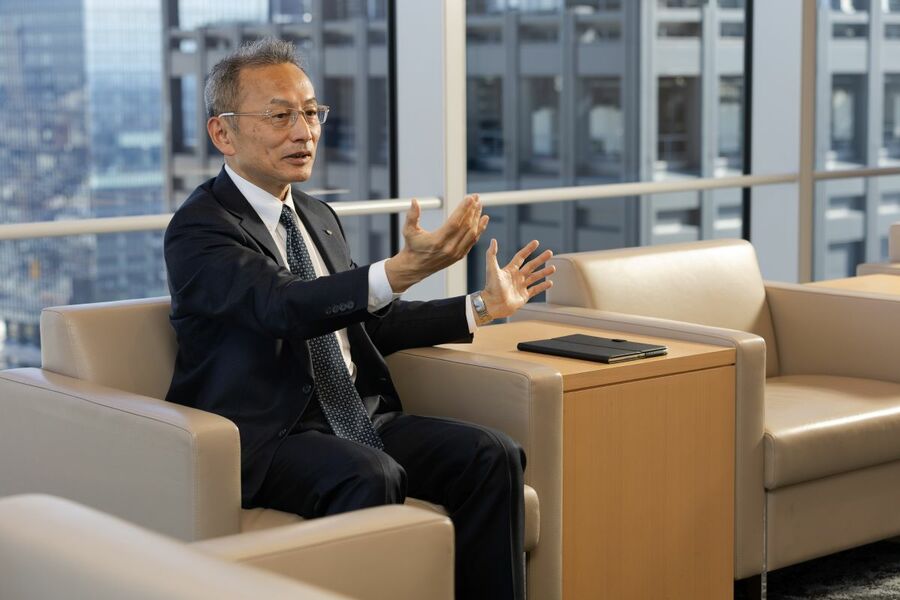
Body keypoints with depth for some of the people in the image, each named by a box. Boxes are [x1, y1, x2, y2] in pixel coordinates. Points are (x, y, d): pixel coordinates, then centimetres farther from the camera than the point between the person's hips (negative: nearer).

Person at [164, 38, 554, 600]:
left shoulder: (320, 218, 19)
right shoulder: (199, 227, -8)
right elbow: (282, 306, -26)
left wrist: (482, 307, 20)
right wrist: (402, 270, -39)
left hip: (359, 418, 7)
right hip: (267, 437, -7)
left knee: (493, 455, -14)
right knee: (371, 476, -35)